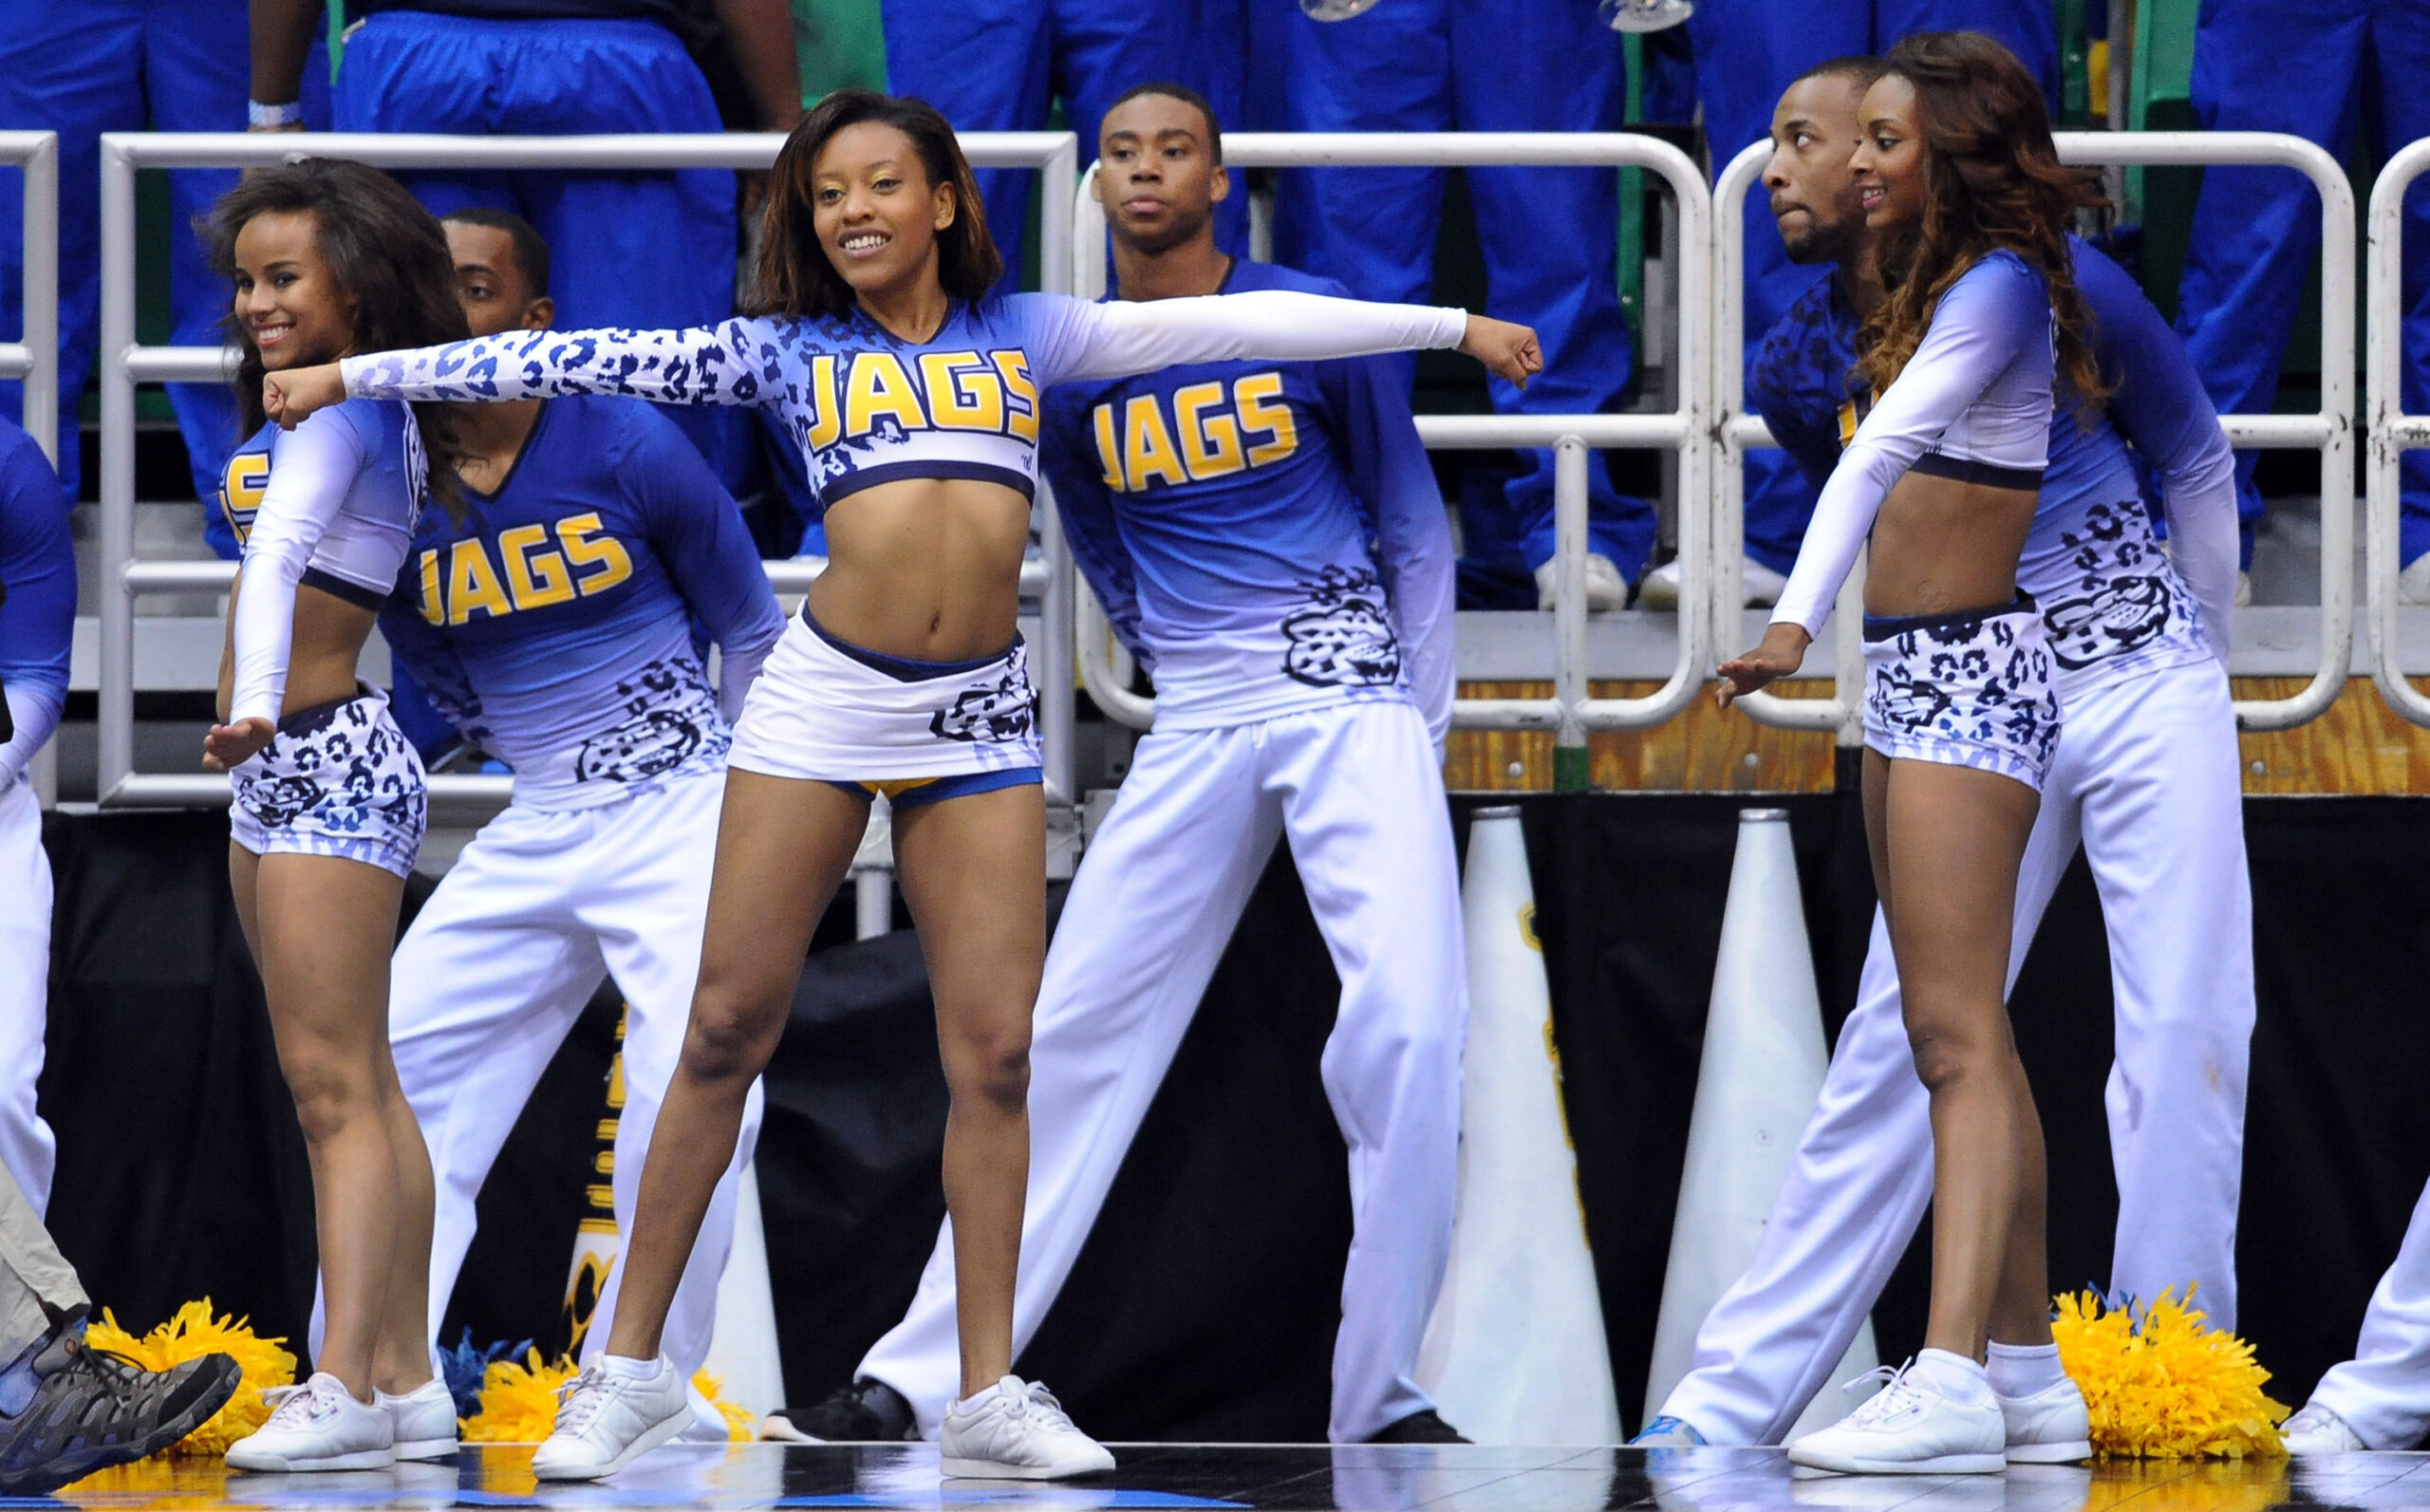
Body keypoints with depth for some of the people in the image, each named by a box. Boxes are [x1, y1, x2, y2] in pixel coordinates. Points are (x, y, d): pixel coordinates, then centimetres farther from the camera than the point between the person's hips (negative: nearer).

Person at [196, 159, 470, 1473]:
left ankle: (351, 1390, -19)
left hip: (333, 762, -10)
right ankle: (397, 1365, 16)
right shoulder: (316, 410, 15)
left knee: (336, 1081, -14)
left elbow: (281, 546, -31)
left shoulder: (344, 411, -15)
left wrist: (255, 702, -45)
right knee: (339, 1083, 12)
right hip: (275, 773, 10)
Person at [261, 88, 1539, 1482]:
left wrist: (1452, 327, 10)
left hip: (980, 722, 1)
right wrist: (358, 375, 7)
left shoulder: (1024, 336, 11)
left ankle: (989, 1396, 4)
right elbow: (582, 361, 7)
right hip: (825, 698, -1)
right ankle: (633, 1366, 5)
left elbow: (1230, 324, 9)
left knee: (996, 1054, -1)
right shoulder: (790, 354, 8)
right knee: (727, 1034, -2)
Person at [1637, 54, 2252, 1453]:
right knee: (1897, 1054, -1)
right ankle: (1733, 1401, 0)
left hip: (2148, 691, -2)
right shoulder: (1801, 371, -1)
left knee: (2186, 1045, -7)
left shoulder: (2058, 290, -11)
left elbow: (2198, 464, 4)